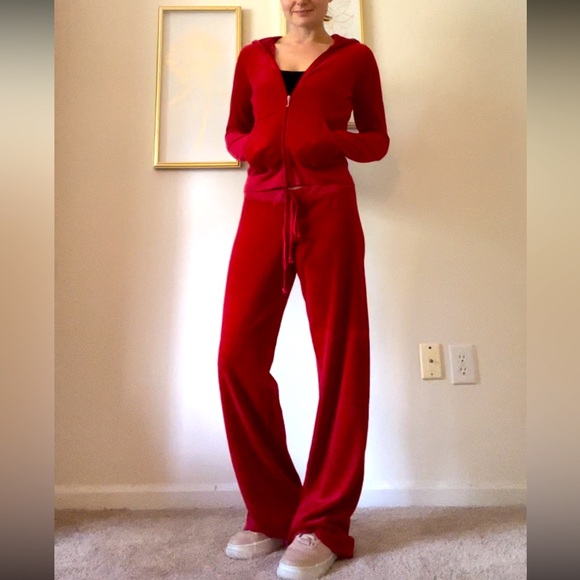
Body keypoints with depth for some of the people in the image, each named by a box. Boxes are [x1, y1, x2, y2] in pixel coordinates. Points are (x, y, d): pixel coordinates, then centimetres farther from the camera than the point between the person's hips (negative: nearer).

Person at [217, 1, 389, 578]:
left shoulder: (353, 56, 14)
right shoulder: (254, 55, 21)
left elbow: (377, 140, 13)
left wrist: (334, 141, -8)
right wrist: (248, 146, -2)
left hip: (327, 210, -2)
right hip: (263, 209, 3)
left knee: (339, 359, -5)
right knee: (238, 355, -8)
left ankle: (322, 524, 9)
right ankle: (272, 513, 10)